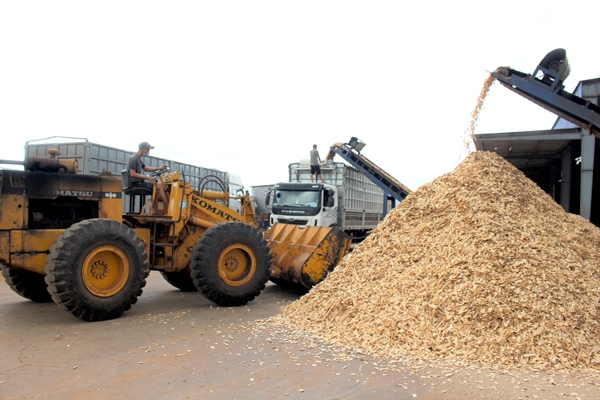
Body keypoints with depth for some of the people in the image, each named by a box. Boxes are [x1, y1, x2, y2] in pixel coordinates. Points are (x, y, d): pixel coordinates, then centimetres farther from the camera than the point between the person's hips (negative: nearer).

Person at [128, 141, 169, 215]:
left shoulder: (138, 159, 18)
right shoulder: (133, 158, -14)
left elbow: (146, 168, 28)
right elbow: (132, 174, -21)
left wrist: (159, 168, 17)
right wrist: (147, 177, -21)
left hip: (139, 182, 11)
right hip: (136, 183, -11)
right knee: (159, 185, -15)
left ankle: (154, 210, 5)